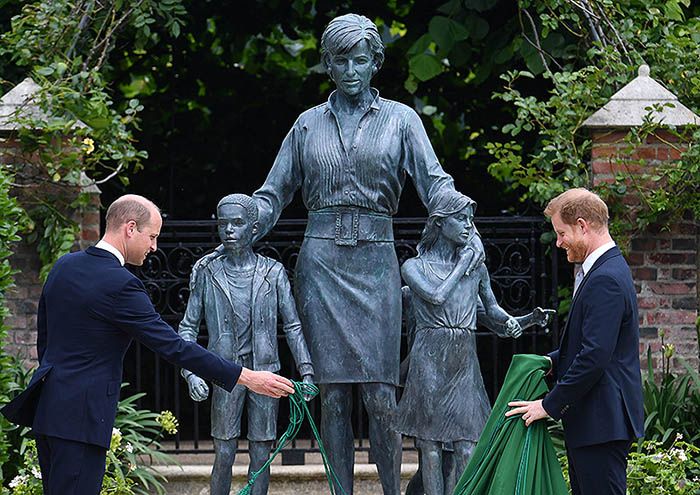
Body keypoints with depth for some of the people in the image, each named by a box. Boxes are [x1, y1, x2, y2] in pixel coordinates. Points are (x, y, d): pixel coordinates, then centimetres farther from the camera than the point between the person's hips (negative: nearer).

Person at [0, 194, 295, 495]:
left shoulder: (64, 266, 9)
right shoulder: (120, 285, -17)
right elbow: (172, 346, -18)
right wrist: (247, 378, -16)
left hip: (47, 405, 9)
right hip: (80, 415, -9)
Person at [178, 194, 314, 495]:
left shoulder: (273, 273, 1)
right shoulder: (207, 272, 1)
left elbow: (293, 326, 5)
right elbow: (188, 327, 4)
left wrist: (306, 372, -4)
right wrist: (191, 373, -9)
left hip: (264, 371, 1)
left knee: (261, 456, 3)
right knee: (224, 456, -2)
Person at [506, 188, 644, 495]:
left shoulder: (605, 280, -19)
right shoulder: (609, 269, 15)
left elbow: (595, 357, -24)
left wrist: (550, 404, -17)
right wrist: (553, 361, 9)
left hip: (602, 421, -11)